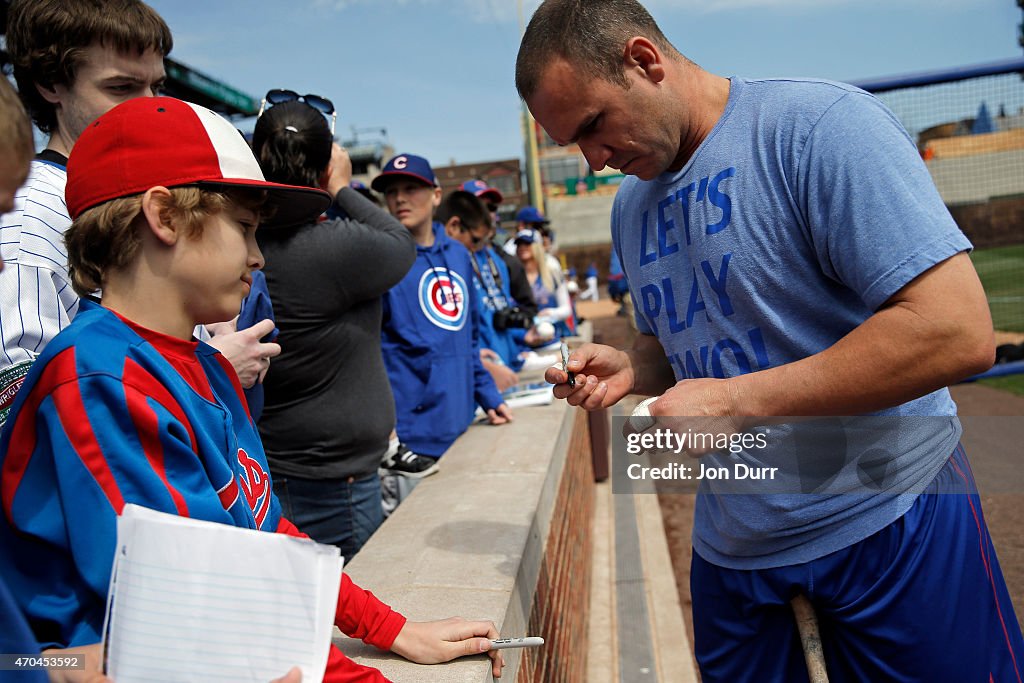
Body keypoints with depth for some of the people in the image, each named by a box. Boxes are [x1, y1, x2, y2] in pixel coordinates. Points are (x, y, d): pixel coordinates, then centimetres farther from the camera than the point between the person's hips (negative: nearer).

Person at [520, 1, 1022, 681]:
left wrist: (737, 401, -23)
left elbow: (958, 332, -23)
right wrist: (629, 369, -4)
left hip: (889, 526, -5)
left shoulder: (819, 121, -16)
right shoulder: (632, 204, 7)